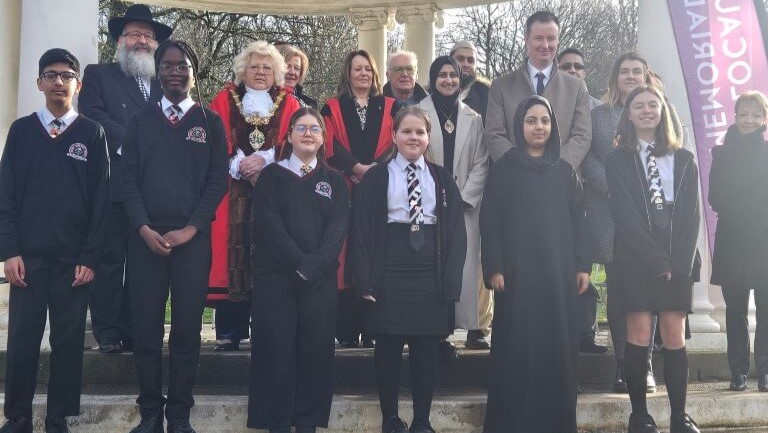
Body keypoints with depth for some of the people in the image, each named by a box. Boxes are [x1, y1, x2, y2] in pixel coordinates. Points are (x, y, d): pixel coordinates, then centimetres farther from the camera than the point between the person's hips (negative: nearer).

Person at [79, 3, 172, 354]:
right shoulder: (98, 75, 11)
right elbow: (91, 114, -5)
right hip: (114, 184, -3)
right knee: (110, 259, -1)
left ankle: (134, 329, 14)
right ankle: (107, 331, 7)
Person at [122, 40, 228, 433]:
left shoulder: (210, 122, 8)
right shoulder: (140, 121, 12)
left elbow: (218, 180, 1)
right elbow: (129, 179, 5)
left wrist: (189, 229, -9)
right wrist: (144, 229, -9)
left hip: (193, 239, -1)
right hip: (146, 238, 1)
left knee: (187, 330, 2)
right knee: (146, 329, 2)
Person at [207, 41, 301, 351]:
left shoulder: (289, 104, 13)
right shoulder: (224, 100, 13)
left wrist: (264, 160, -12)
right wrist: (239, 166, -11)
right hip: (232, 191, 0)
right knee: (232, 253, -6)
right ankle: (229, 332, -3)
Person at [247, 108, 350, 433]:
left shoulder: (335, 181, 12)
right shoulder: (271, 176, 7)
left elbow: (337, 231, -1)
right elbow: (269, 227, -5)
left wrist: (312, 266, -15)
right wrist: (299, 264, -14)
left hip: (321, 280, 2)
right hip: (275, 277, -2)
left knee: (316, 351, 3)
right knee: (276, 351, -1)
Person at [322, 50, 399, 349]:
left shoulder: (390, 107, 16)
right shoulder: (332, 108, 13)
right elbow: (331, 147, 1)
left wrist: (375, 170, -10)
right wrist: (358, 168, -12)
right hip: (345, 191, -1)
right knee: (346, 257, -5)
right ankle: (347, 331, -3)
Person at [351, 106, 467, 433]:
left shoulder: (442, 179, 10)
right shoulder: (376, 178, 4)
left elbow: (456, 232, 7)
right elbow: (361, 231, 0)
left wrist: (451, 280, -2)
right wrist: (365, 279, -8)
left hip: (431, 274, 2)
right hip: (389, 273, -2)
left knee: (426, 348, 6)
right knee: (388, 346, 4)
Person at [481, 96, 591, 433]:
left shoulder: (565, 171, 12)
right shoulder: (504, 168, 3)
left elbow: (578, 220, 11)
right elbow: (489, 219, -2)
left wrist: (583, 265, 2)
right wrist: (494, 268, -10)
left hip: (559, 270, 3)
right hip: (517, 269, -3)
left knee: (558, 345, 4)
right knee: (517, 347, -1)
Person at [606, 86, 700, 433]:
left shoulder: (683, 160, 12)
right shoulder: (618, 161, 4)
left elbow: (691, 214, 6)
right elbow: (625, 215, -5)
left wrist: (680, 260, -7)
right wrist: (657, 258, -12)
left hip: (678, 259, 2)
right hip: (636, 257, -2)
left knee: (675, 335, 1)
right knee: (639, 334, -4)